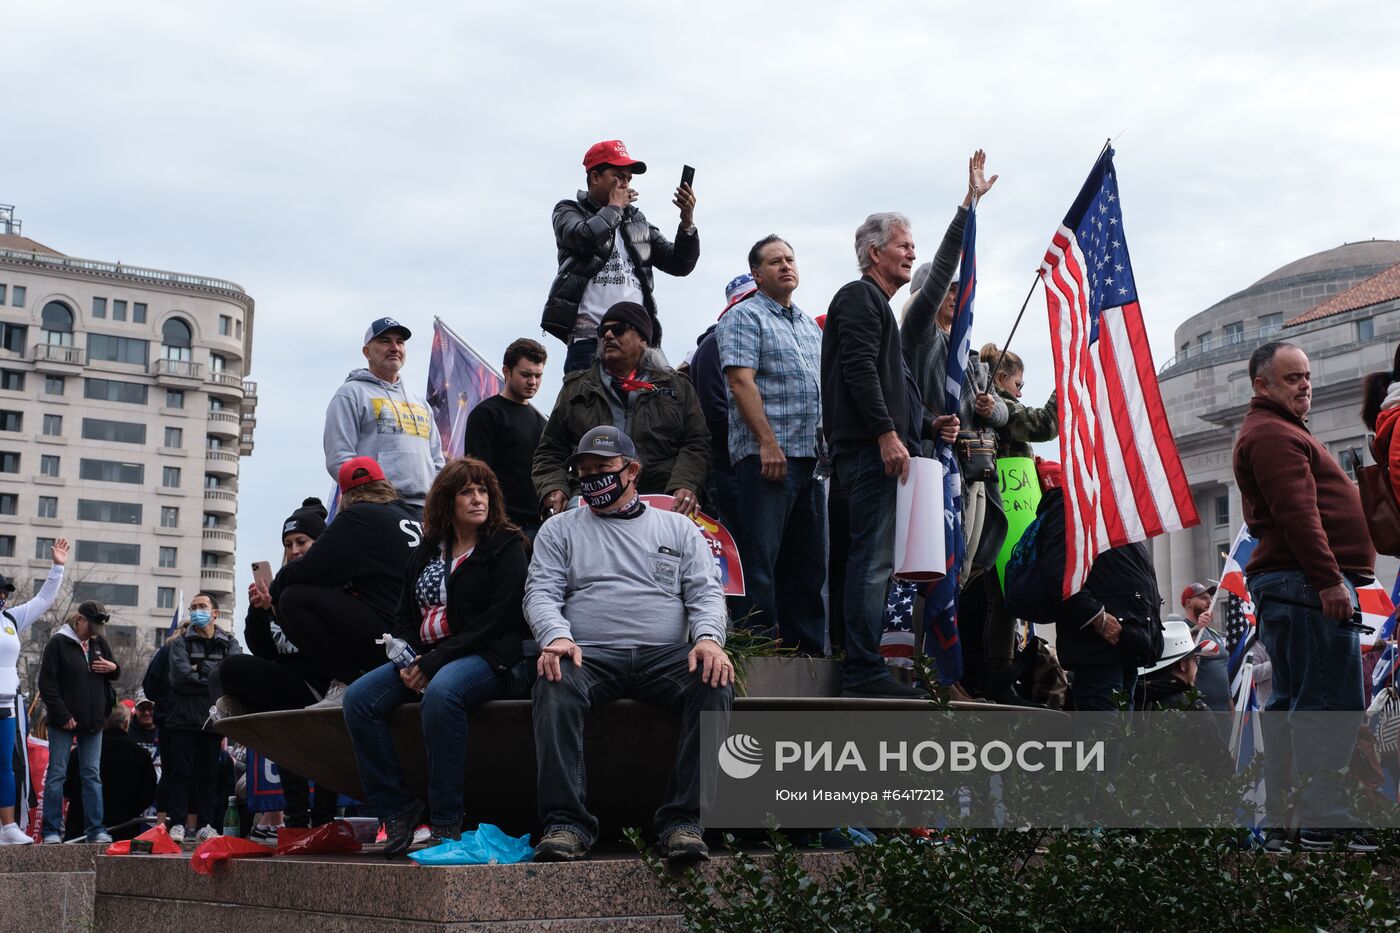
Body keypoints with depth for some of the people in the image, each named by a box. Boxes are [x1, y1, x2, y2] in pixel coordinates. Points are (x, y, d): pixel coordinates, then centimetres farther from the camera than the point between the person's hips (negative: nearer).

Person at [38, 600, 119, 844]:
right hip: (64, 722, -5)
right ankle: (52, 830, 3)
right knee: (57, 774, -1)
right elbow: (46, 683, -10)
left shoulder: (99, 643, 10)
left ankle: (96, 828, 9)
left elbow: (115, 674, 21)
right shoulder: (58, 643, -7)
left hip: (92, 722, 5)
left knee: (92, 775, 7)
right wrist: (62, 715, -15)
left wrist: (113, 667, -5)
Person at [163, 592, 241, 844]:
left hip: (212, 718, 2)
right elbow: (181, 676, -10)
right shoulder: (180, 642, 6)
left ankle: (206, 826, 7)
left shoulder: (229, 643, 10)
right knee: (180, 772, -3)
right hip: (183, 717, -2)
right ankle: (177, 824, -2)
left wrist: (199, 672, -9)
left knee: (208, 774, 5)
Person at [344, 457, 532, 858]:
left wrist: (434, 663, -15)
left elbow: (500, 618, -10)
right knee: (359, 697, -18)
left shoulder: (507, 547, 1)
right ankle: (396, 810, -14)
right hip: (426, 659, 6)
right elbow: (404, 616, 19)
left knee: (441, 692, -39)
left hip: (489, 658, -6)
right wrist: (408, 660, -5)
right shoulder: (425, 553, 19)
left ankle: (446, 822, -31)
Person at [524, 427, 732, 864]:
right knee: (555, 685, -36)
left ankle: (683, 820, -31)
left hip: (666, 656, 1)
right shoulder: (560, 529, 20)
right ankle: (567, 824, -37)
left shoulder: (678, 528, 20)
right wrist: (556, 636, -16)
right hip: (590, 656, 0)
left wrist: (708, 638, -12)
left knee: (715, 681, -32)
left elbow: (706, 593, 11)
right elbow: (540, 592, 7)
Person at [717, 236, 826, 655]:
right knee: (759, 557, -8)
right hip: (766, 456, -8)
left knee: (808, 557, 10)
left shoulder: (810, 325, 21)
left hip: (811, 457, 8)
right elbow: (742, 382, -13)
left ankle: (808, 647, 15)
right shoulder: (745, 317, -3)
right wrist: (768, 442, -20)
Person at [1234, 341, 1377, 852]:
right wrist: (1329, 579, -24)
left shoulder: (1271, 431, 27)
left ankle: (1279, 822, 12)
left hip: (1282, 583, 11)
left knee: (1291, 703, 10)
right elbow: (1297, 513, -20)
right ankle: (1326, 823, -15)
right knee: (1330, 704, -13)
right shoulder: (1274, 434, -9)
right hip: (1307, 581, -11)